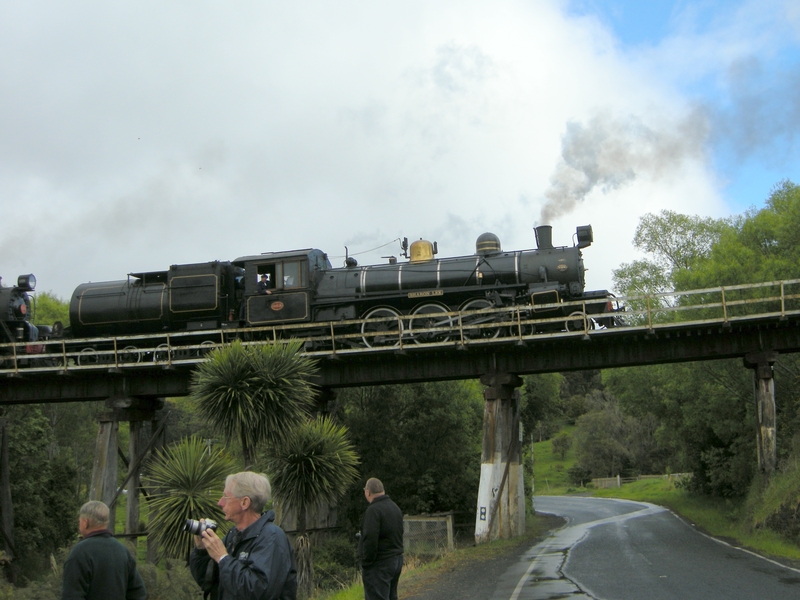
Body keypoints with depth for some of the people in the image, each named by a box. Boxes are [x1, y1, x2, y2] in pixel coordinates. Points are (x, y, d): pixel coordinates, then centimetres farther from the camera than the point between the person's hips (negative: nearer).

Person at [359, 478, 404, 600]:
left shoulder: (374, 510, -17)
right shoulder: (395, 508, 12)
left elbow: (370, 539, -23)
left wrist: (366, 562, -16)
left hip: (380, 564, -9)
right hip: (397, 560, 9)